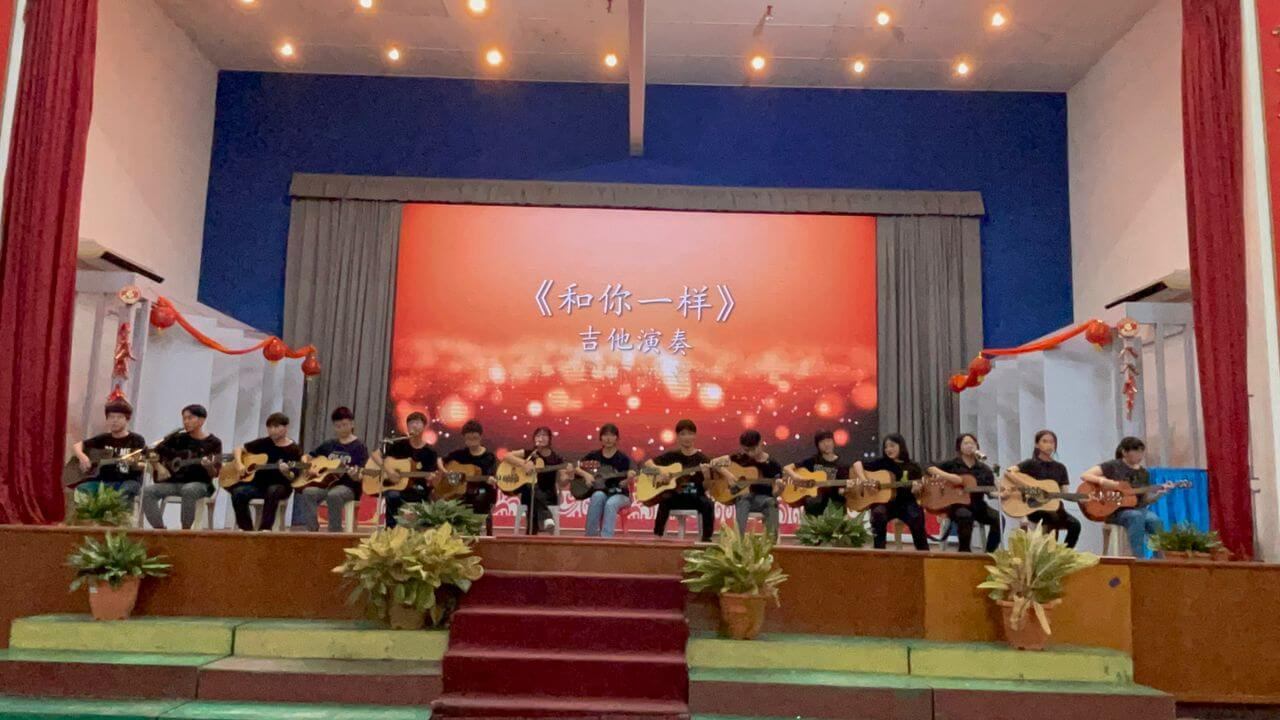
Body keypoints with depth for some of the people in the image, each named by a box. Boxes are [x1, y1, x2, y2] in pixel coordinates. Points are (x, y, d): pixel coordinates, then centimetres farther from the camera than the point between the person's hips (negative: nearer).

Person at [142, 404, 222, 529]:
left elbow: (214, 474, -7)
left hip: (200, 484, -5)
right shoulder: (179, 438, 10)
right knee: (148, 491, -20)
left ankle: (186, 531, -25)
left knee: (188, 490, -39)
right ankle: (160, 529, -16)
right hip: (175, 482, 5)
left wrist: (209, 466, -29)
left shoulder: (213, 442, -2)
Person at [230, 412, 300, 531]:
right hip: (258, 483, 4)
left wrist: (286, 472, -32)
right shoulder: (263, 443, 7)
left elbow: (292, 478, -10)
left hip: (280, 486, -4)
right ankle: (246, 528, -14)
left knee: (273, 491, -39)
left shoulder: (294, 450, -5)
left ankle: (265, 528, -30)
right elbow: (240, 449, 17)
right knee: (238, 492, -25)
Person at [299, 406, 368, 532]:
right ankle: (312, 530, -25)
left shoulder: (359, 446, -1)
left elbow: (360, 476, -8)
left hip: (348, 486, -5)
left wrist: (355, 475, -32)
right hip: (326, 483, 5)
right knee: (308, 492, -27)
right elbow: (308, 456, 24)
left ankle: (335, 533, -27)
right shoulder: (329, 444, 15)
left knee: (334, 495, -38)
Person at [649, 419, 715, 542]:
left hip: (695, 497, -1)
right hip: (676, 496, 1)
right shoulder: (672, 455, 5)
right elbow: (648, 463, 6)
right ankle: (657, 535, -22)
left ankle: (706, 538, -23)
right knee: (664, 501, -32)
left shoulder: (701, 458, 0)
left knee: (708, 504, -32)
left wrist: (706, 474, -29)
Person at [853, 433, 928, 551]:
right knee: (878, 513, -34)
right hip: (885, 502, 0)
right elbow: (857, 464, 1)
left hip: (905, 503, 1)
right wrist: (863, 480, -15)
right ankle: (879, 550, -20)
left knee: (917, 517, -30)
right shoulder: (882, 463, 5)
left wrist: (916, 488, -18)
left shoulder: (912, 467, 7)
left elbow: (916, 492, 7)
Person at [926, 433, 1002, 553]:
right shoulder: (952, 464, 3)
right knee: (965, 516, -37)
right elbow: (930, 468, -5)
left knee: (997, 518, -24)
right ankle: (964, 551, -20)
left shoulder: (984, 469, 11)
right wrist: (946, 476, -19)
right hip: (956, 504, -3)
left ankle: (989, 553, -10)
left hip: (977, 505, 3)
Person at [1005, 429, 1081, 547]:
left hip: (1054, 507, 4)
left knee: (1075, 525, -24)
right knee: (1053, 517, -35)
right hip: (1035, 507, -4)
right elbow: (1007, 472, -17)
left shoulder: (1060, 468, 14)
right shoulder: (1031, 463, -1)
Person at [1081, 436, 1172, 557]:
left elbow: (1145, 500, 14)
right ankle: (1139, 559, -33)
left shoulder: (1143, 472, 12)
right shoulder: (1113, 466, -3)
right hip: (1115, 511, -5)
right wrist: (1102, 480, -27)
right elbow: (1084, 475, -9)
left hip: (1138, 510, 5)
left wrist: (1159, 493, -5)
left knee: (1155, 520, -28)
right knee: (1137, 516, -36)